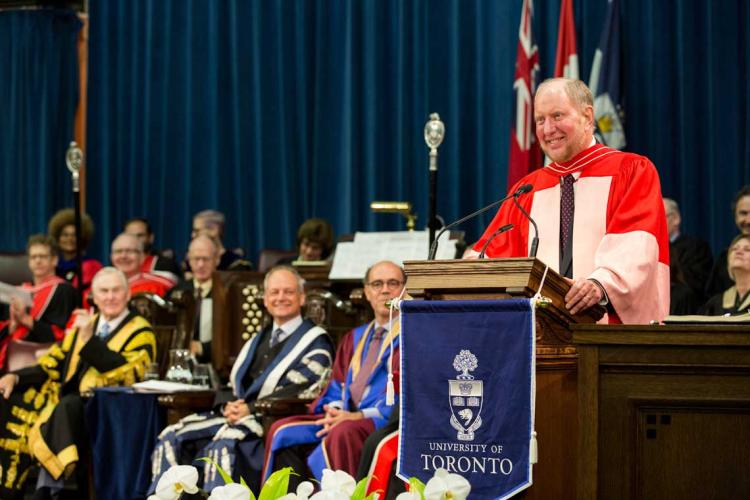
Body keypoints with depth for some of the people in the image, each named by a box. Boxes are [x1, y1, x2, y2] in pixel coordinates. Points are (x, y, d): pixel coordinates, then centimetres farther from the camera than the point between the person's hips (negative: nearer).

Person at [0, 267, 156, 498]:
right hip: (67, 399, 7)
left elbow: (128, 373, -16)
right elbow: (50, 366, 20)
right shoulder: (83, 324, 22)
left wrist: (89, 339, -19)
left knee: (67, 406, -37)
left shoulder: (140, 332, 2)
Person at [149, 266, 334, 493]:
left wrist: (250, 409, -17)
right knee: (171, 437, -13)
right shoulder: (258, 340, 27)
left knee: (225, 444, -37)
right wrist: (227, 405, -2)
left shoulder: (316, 341, 4)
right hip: (234, 414, 7)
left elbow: (300, 391, -9)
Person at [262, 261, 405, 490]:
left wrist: (361, 416, -18)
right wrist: (334, 410, -3)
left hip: (385, 420, -7)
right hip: (346, 417, 7)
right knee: (283, 431, -14)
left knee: (342, 433, -37)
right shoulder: (354, 339, 25)